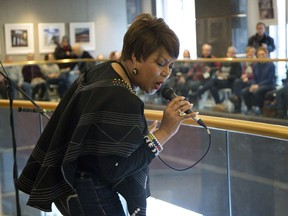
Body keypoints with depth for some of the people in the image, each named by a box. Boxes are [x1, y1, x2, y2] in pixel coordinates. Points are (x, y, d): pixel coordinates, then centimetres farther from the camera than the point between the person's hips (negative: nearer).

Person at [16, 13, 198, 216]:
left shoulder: (104, 71, 1)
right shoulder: (119, 99, -28)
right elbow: (114, 169, -27)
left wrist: (141, 133, 7)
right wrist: (163, 132, -25)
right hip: (90, 196, -10)